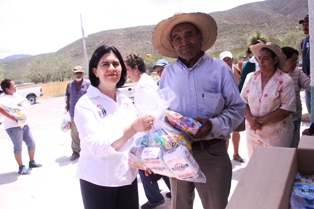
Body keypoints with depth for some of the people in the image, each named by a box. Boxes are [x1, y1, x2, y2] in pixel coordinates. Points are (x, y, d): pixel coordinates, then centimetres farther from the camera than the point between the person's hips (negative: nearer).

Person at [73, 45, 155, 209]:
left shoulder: (126, 101, 5)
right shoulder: (86, 104, -13)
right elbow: (97, 146, -24)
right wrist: (132, 128, -33)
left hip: (128, 177, 5)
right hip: (98, 181, -5)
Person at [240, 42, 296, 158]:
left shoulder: (285, 80, -6)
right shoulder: (251, 77, 4)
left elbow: (287, 108, -11)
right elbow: (243, 101, 4)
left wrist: (264, 120, -16)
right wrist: (250, 118, -13)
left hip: (277, 134, -3)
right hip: (253, 131, 3)